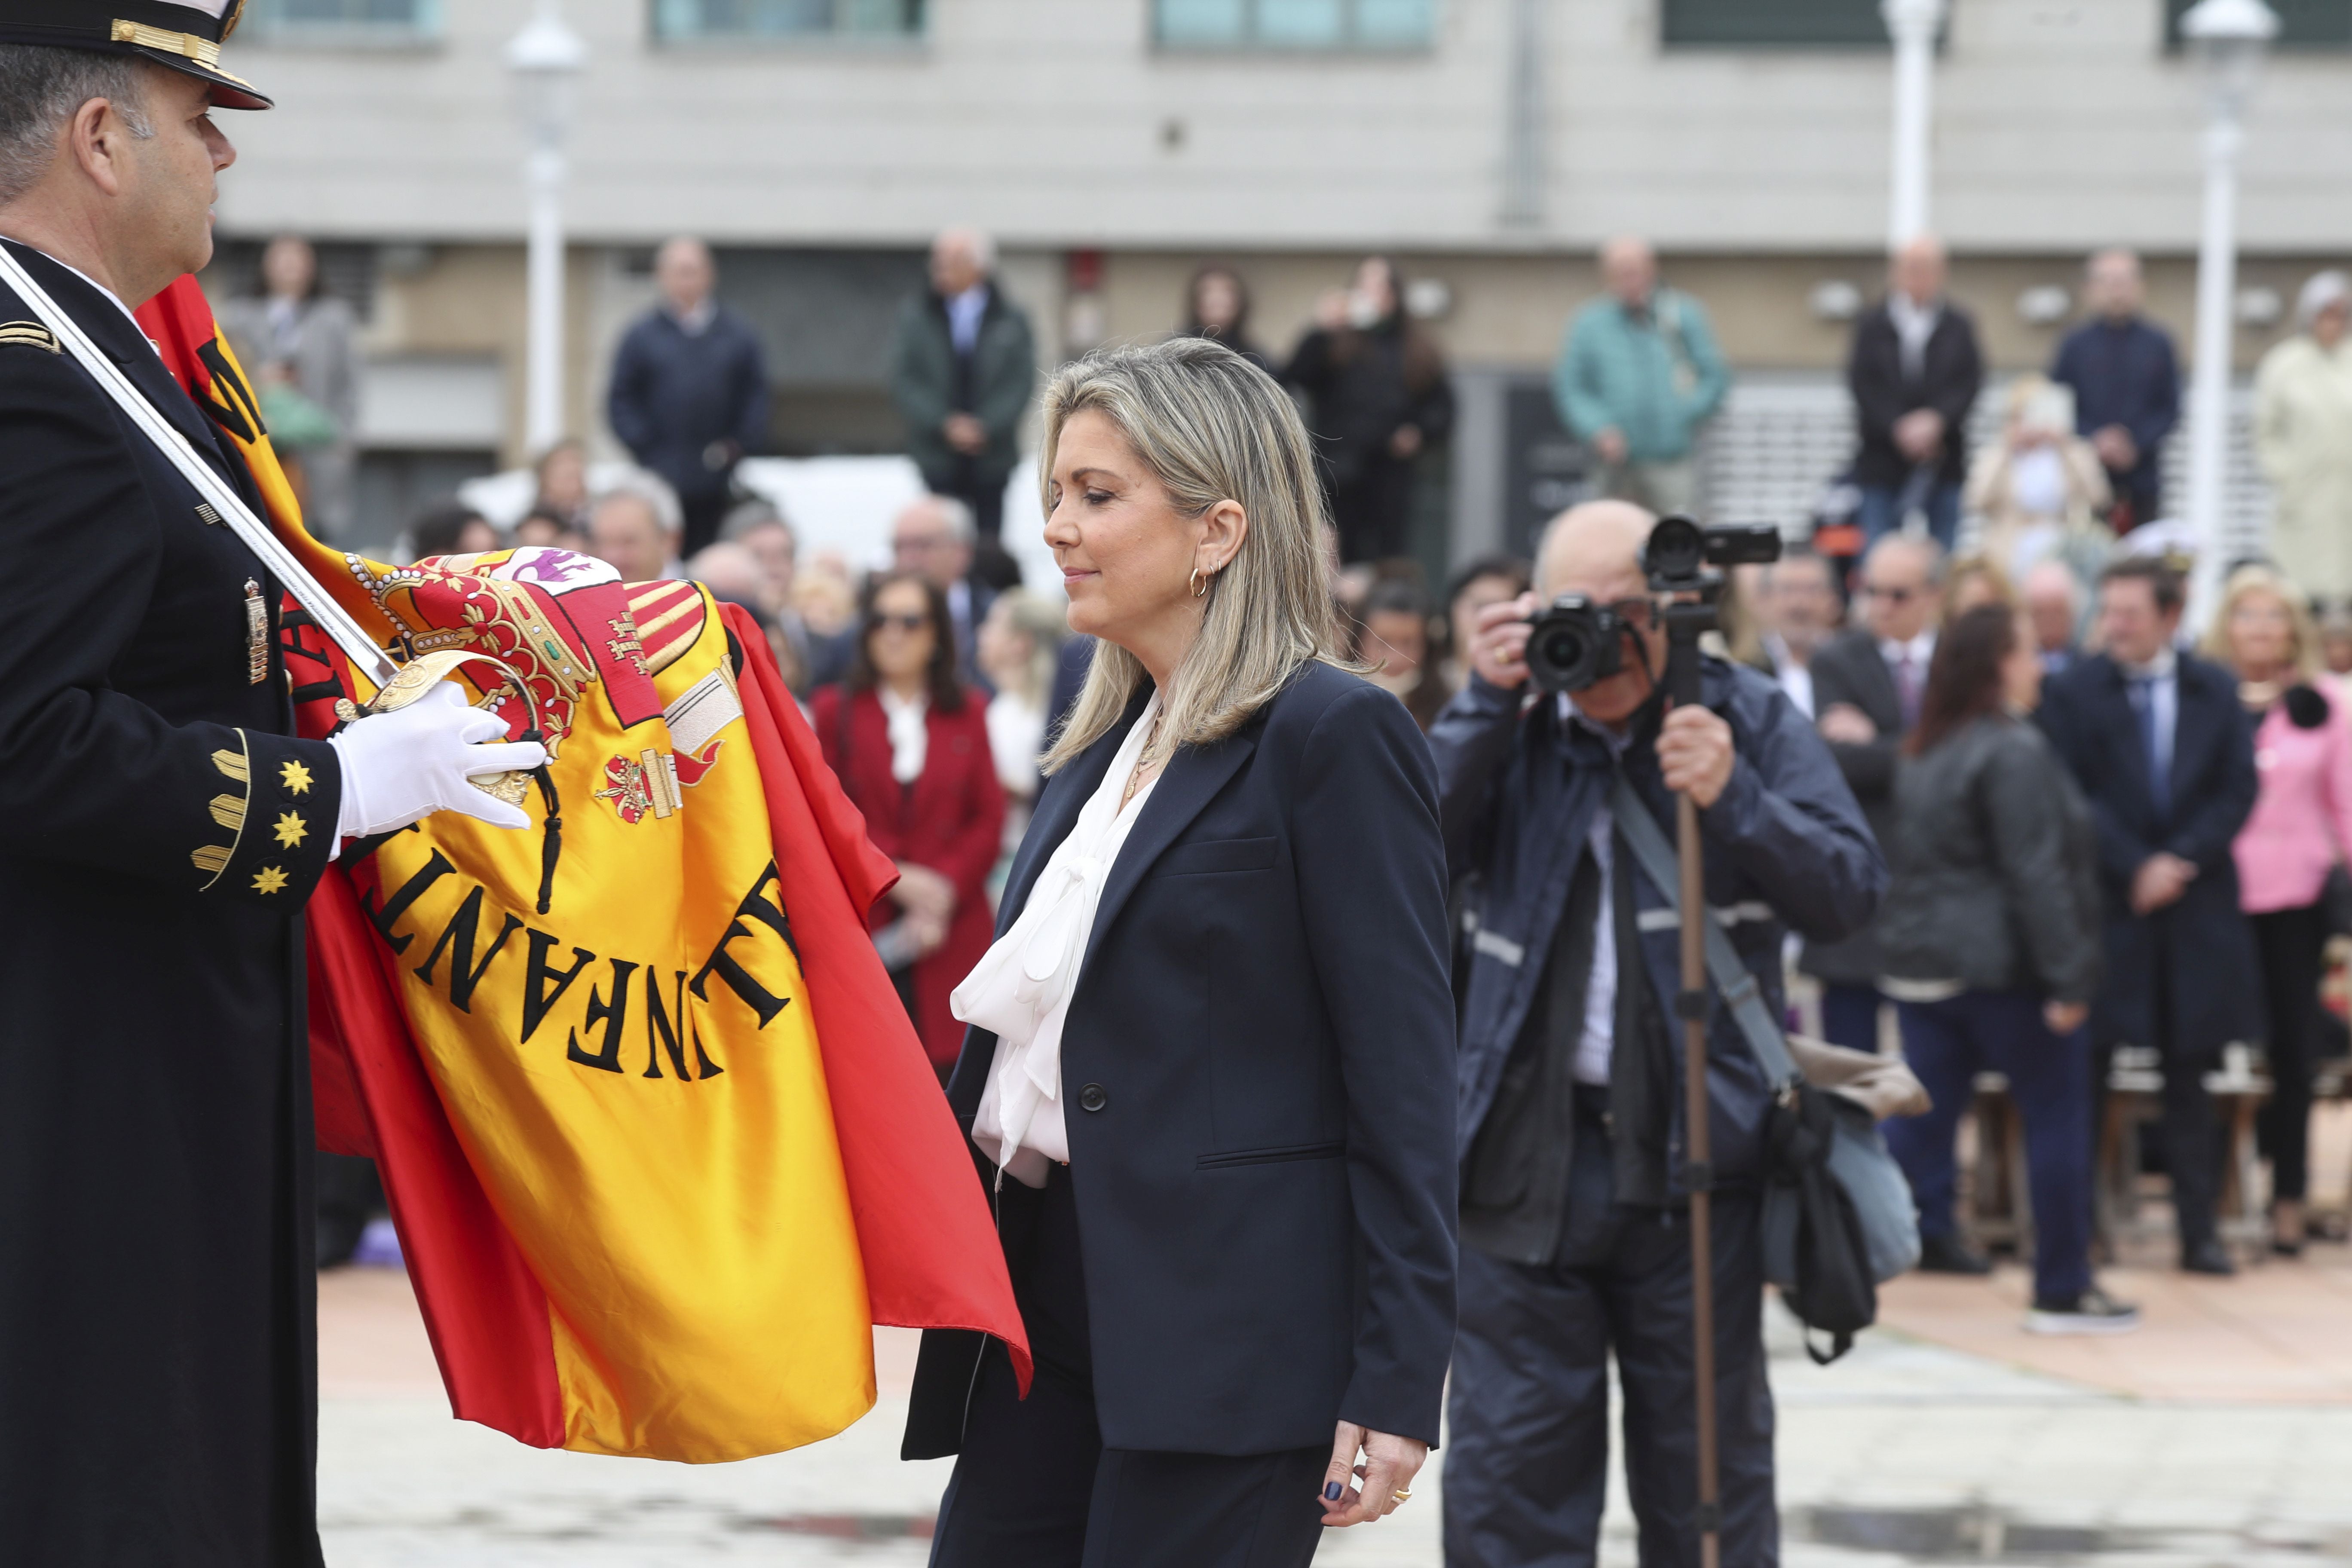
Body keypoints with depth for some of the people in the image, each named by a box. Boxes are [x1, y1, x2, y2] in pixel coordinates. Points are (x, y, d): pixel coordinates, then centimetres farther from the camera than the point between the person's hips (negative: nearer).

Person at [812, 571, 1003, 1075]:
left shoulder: (967, 713, 12)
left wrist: (947, 887, -8)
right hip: (860, 929, -1)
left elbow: (989, 820, 7)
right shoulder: (835, 711, 7)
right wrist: (892, 876, -10)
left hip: (948, 931, 1)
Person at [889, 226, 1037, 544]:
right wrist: (945, 424, -13)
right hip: (939, 454, 0)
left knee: (989, 539, 0)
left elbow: (1021, 383, -2)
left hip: (992, 455, 0)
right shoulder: (916, 318, 5)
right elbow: (904, 383, 0)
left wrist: (985, 426, -15)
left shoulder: (1011, 321, 4)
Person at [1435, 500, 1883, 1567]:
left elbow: (1851, 891, -3)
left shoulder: (1750, 720, 5)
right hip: (1524, 1151, 1)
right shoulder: (1510, 733, 9)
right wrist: (1486, 707, -11)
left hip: (1693, 1158, -1)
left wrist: (1734, 800, -18)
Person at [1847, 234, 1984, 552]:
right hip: (1884, 461, -1)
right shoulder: (1873, 324, 4)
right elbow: (1862, 384, -4)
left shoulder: (1958, 326, 6)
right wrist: (1898, 427, -15)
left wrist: (1936, 420, -17)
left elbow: (1970, 382, -2)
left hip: (1942, 464, 1)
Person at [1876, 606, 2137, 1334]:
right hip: (2006, 970, -8)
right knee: (2058, 1122, 5)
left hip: (1923, 966, 8)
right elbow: (2037, 874, -20)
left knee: (1919, 1123, 8)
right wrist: (2069, 979, -19)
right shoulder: (2016, 753, -16)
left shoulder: (1923, 755, 11)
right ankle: (2063, 1291, 10)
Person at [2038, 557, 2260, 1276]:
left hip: (2197, 912, 2)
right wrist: (2135, 867, -14)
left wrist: (2179, 862, -9)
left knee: (2189, 1076, 7)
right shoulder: (2073, 692, 0)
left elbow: (2238, 791, 2)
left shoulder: (2215, 692, 7)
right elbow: (2073, 798, -6)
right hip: (2104, 907, -2)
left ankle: (2199, 1230, 10)